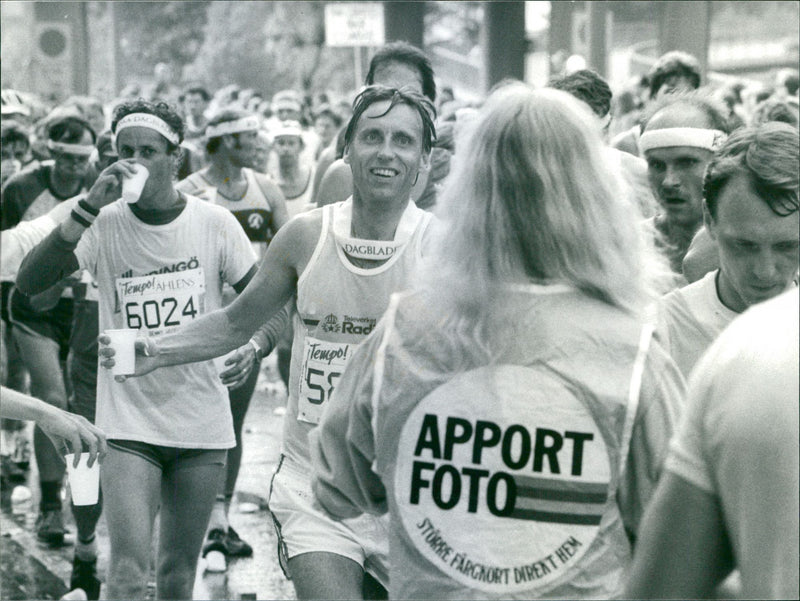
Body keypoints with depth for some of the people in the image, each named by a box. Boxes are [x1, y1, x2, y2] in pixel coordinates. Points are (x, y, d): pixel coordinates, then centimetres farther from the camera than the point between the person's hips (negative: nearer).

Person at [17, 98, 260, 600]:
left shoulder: (214, 223, -2)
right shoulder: (104, 225, -5)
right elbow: (29, 282, -19)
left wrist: (254, 344, -14)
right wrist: (89, 207, -26)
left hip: (202, 424, 2)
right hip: (128, 422, -2)